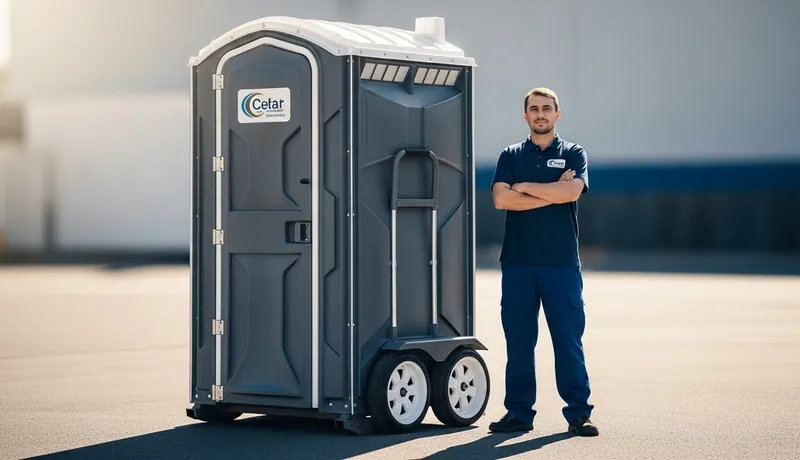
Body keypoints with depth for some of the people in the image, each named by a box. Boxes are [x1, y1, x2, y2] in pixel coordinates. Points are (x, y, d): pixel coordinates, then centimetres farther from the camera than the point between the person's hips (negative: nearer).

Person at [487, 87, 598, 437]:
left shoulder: (573, 154, 8)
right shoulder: (511, 155, 11)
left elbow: (571, 192, -12)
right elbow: (500, 198, -6)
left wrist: (525, 187, -5)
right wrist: (552, 193, -8)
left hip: (561, 262, -2)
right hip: (517, 262, 2)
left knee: (568, 340, -2)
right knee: (518, 341, 4)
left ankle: (578, 414, 3)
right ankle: (519, 413, 11)